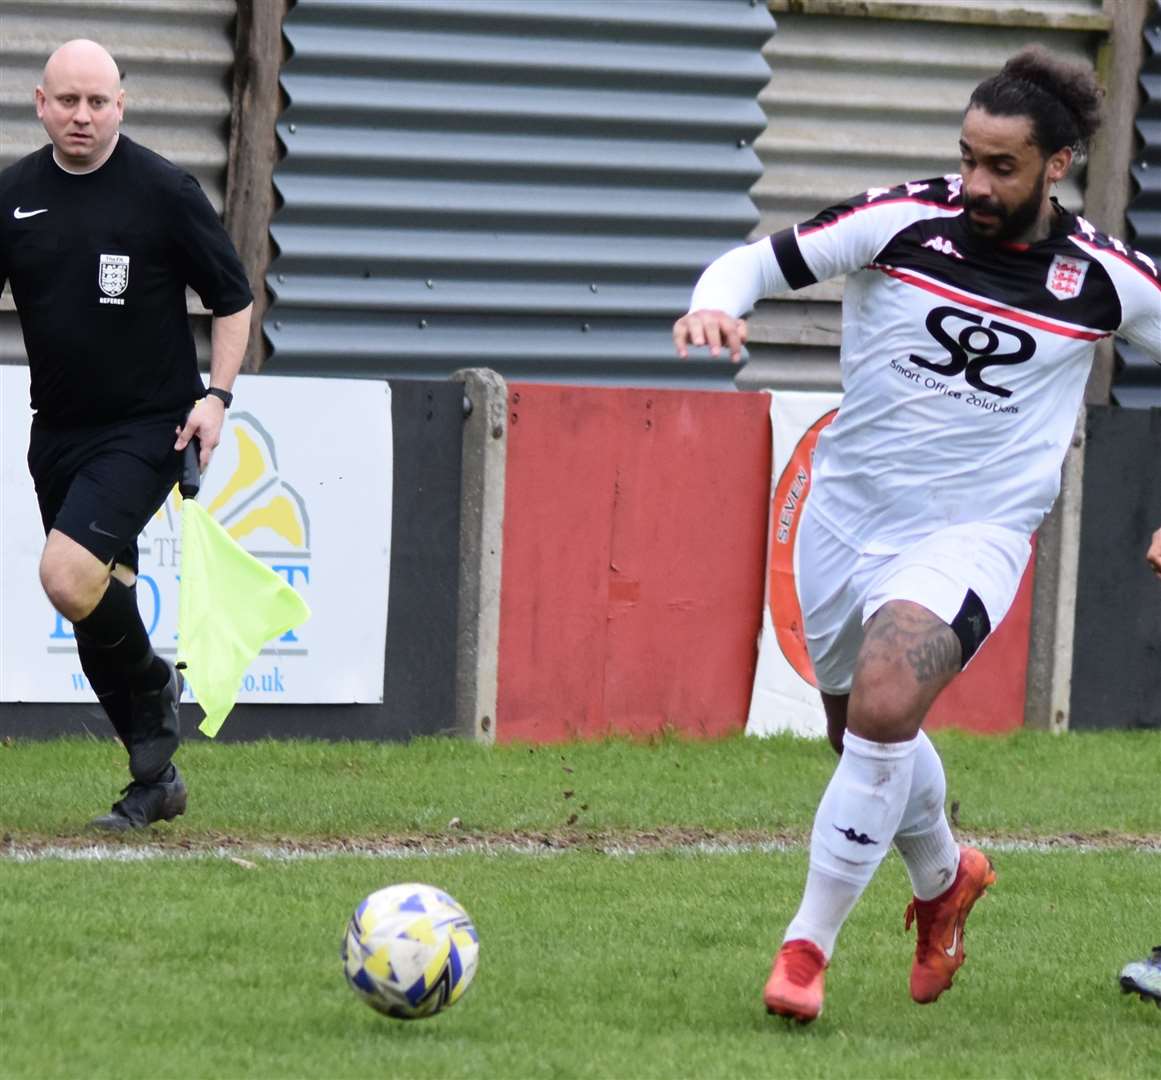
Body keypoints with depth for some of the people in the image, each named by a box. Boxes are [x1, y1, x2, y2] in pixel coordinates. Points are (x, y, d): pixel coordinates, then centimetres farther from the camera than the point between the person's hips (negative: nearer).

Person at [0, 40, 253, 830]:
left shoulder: (165, 191, -8)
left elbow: (234, 299, 1)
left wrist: (217, 394, -10)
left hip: (146, 429, -5)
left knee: (70, 574, -25)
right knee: (96, 614, 8)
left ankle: (153, 682, 4)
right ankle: (156, 779, 21)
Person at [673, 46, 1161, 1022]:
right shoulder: (904, 221, -10)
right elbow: (759, 262, -6)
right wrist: (714, 306, -29)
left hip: (974, 530, -3)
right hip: (847, 511, 3)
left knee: (883, 704, -26)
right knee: (866, 731, 17)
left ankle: (809, 944, -13)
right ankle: (944, 878, 49)